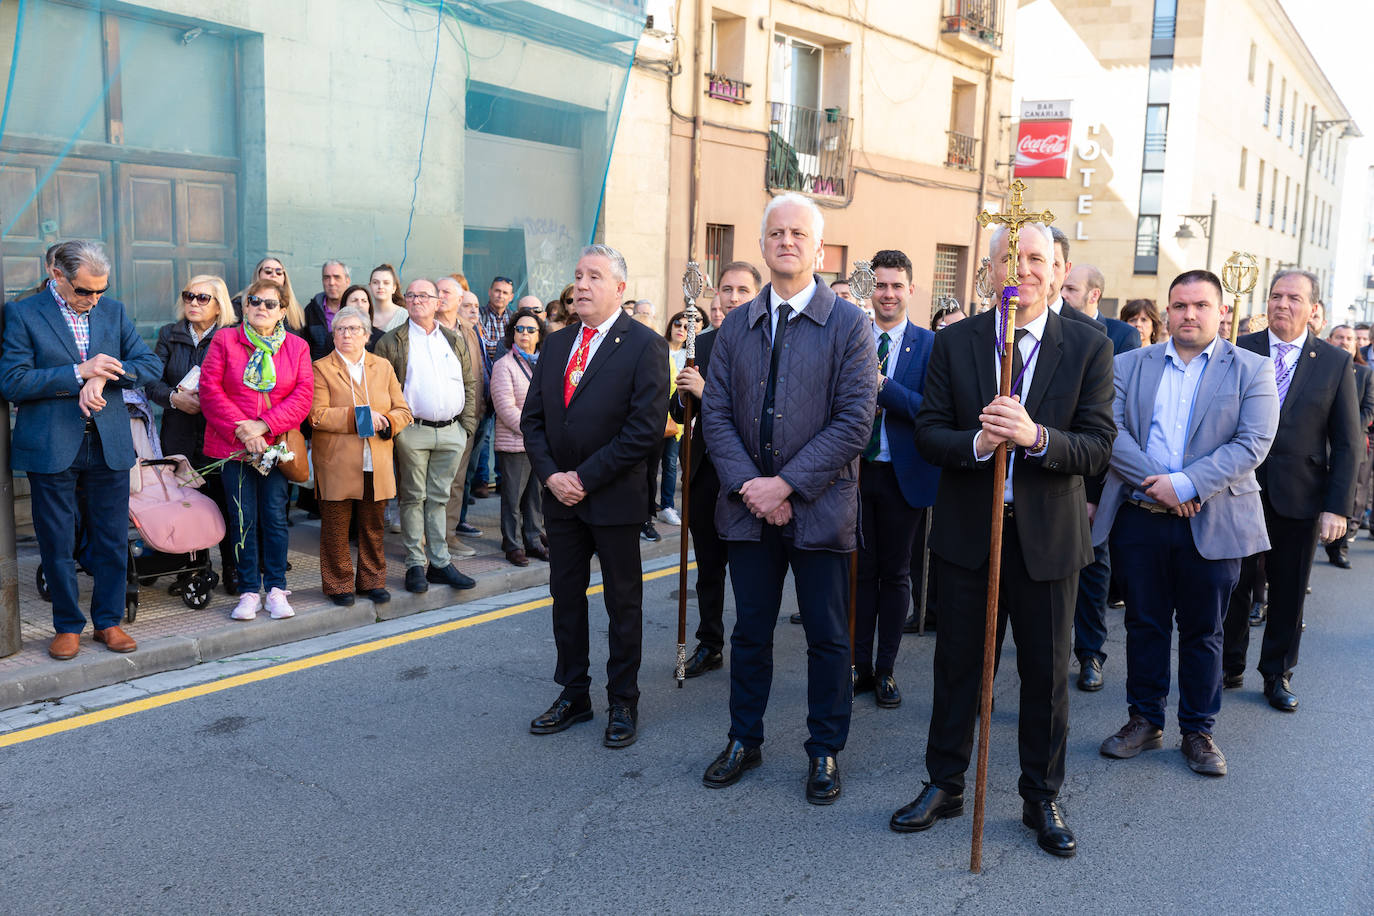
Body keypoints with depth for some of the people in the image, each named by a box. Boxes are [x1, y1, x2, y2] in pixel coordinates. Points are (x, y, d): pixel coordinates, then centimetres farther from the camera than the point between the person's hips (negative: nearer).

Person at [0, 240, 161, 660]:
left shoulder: (113, 310, 8)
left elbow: (151, 365, 5)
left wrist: (105, 375, -12)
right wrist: (79, 372, -16)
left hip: (109, 444, 3)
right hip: (51, 448, -3)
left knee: (112, 540, 8)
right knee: (56, 543, 6)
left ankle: (108, 620, 22)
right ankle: (67, 625, 21)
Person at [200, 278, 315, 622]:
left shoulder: (297, 347, 6)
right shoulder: (224, 341, 4)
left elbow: (303, 396, -2)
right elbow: (210, 389, -2)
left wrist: (263, 425, -12)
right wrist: (241, 428, -12)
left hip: (275, 446, 0)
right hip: (233, 445, 0)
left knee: (275, 517, 2)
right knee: (243, 519, 2)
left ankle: (276, 589, 11)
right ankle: (248, 592, 9)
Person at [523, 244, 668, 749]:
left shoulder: (645, 345, -9)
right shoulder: (556, 343, 10)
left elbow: (645, 427, -17)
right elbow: (532, 417, 10)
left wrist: (585, 478, -16)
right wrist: (550, 475, -6)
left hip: (614, 498, -6)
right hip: (561, 497, 6)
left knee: (623, 604, 7)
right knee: (565, 597, 13)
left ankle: (623, 703, 21)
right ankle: (573, 696, 27)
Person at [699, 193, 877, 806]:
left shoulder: (848, 324, -4)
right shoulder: (735, 326, 8)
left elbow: (855, 421, -11)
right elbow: (716, 413, 4)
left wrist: (787, 484, -16)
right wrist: (747, 486, -10)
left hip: (820, 507, -3)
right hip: (750, 505, 3)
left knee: (827, 636, 8)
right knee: (750, 631, 14)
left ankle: (824, 751, 25)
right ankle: (744, 740, 31)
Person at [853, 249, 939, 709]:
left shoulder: (930, 344, -3)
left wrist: (882, 385, -24)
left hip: (904, 476, -1)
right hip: (855, 472, 2)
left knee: (895, 574, 8)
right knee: (860, 571, 8)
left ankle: (886, 670, 20)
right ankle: (860, 666, 20)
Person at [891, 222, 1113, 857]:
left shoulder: (1089, 347, -3)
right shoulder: (954, 343, 1)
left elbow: (1097, 448, -10)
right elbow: (928, 432, -3)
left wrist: (1035, 437, -29)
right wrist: (976, 443, -24)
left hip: (1048, 536, -1)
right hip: (968, 531, 1)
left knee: (1046, 672, 10)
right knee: (957, 663, 13)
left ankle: (1041, 799, 29)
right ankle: (944, 786, 31)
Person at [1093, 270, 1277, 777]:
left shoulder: (1252, 370, 3)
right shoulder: (1129, 364, 7)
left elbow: (1253, 444, -8)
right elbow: (1109, 429, -5)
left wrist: (1186, 483, -18)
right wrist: (1155, 482, -16)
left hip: (1213, 522, -1)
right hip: (1139, 519, 1)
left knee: (1203, 633, 9)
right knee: (1144, 625, 11)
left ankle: (1198, 730, 24)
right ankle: (1145, 720, 25)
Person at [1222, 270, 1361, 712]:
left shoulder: (1336, 363, 2)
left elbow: (1348, 443, 2)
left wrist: (1337, 507, -5)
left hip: (1299, 498, 1)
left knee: (1289, 592, 10)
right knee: (1232, 584, 6)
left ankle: (1278, 675, 26)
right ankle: (1229, 667, 24)